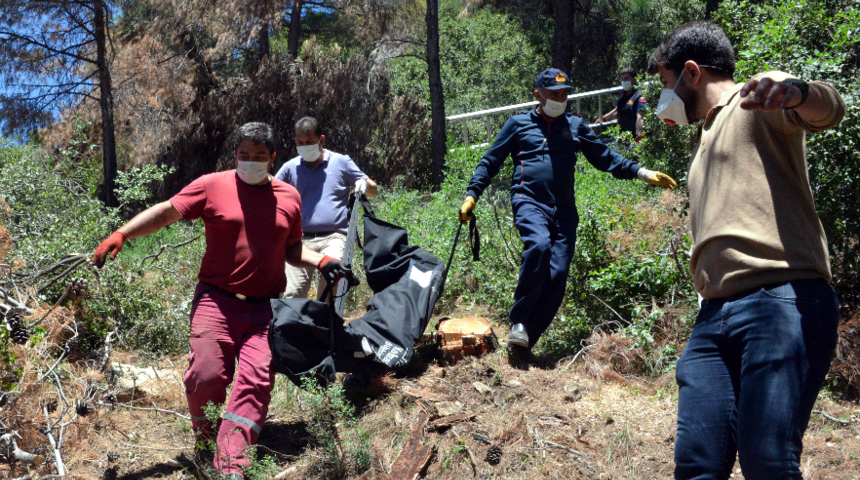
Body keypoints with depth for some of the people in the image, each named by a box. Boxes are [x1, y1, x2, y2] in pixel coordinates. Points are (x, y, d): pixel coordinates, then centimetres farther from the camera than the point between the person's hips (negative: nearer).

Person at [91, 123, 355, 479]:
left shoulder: (289, 197, 12)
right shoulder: (212, 186, 2)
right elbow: (166, 212, 2)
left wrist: (322, 262, 4)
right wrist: (120, 235, -8)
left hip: (265, 309, 2)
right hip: (217, 300, -2)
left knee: (257, 379, -11)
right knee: (207, 375, -11)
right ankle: (204, 440, 19)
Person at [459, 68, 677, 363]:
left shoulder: (575, 126, 22)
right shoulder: (519, 124, 15)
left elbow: (605, 158, 22)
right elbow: (491, 161, 16)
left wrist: (642, 173, 12)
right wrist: (472, 195, 6)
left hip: (564, 209, 3)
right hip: (529, 201, -3)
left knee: (558, 273, -12)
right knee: (539, 245, -34)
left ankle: (525, 342, -4)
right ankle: (518, 321, -22)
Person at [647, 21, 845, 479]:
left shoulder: (759, 100, 6)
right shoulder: (708, 137, 31)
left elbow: (829, 109, -16)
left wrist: (797, 92, -39)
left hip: (781, 300, -8)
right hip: (715, 316, 8)